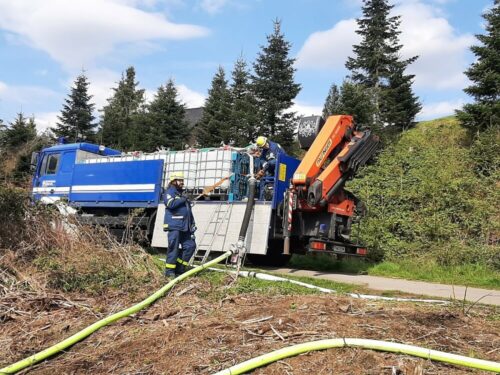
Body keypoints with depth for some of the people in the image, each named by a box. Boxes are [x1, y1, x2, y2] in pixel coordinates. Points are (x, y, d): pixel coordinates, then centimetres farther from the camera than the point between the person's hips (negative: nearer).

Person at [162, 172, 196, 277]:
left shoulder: (181, 195, 25)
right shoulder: (169, 193, -1)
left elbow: (189, 211, 26)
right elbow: (170, 204, -22)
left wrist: (192, 225, 19)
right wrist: (182, 200, -10)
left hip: (184, 227, 8)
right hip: (174, 226, -8)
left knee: (191, 246, 3)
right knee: (173, 248, -7)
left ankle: (179, 269, 12)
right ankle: (169, 271, 2)